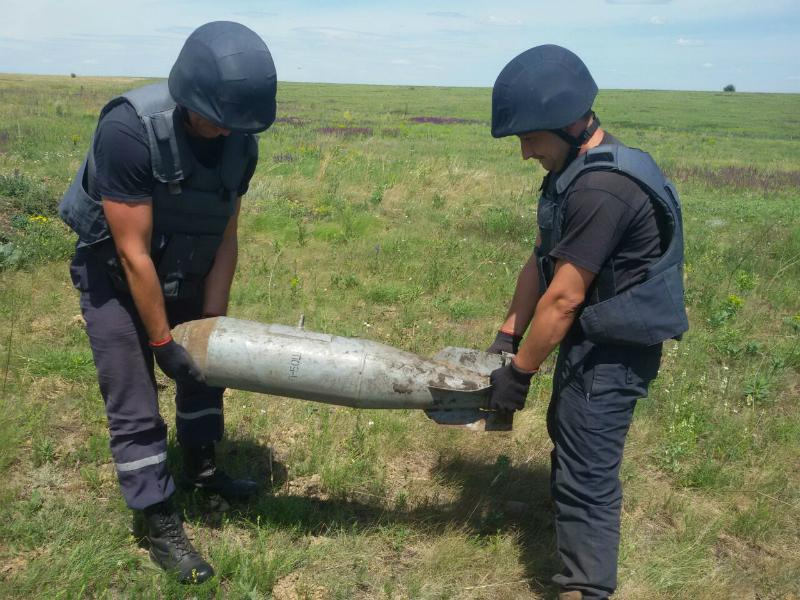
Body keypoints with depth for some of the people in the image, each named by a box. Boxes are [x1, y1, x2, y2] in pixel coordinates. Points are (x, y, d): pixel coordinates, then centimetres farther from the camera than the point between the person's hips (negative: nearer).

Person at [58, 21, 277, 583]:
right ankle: (159, 524, 13)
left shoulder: (240, 142, -16)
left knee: (206, 365, 16)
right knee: (135, 406, -3)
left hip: (183, 270, 6)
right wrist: (164, 341, -22)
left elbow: (225, 239, -10)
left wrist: (211, 325, -11)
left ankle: (202, 468, 39)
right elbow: (133, 253, -29)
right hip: (114, 275, -6)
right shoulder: (129, 130, -33)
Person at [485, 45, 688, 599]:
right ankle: (576, 540, 51)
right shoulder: (575, 172, 5)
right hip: (593, 340, 11)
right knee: (567, 434, 28)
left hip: (612, 353, -11)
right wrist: (507, 336, 7)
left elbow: (563, 298, -26)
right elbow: (542, 262, 8)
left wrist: (520, 372, -16)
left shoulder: (602, 189, -28)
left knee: (586, 475, -4)